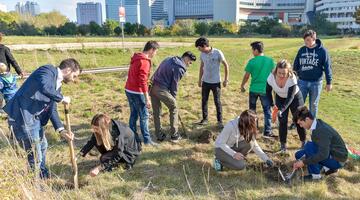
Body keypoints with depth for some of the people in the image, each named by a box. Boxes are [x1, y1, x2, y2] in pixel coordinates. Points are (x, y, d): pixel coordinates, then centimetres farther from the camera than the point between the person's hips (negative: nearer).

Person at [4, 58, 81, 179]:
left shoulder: (57, 85, 15)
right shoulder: (48, 70, -13)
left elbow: (52, 110, 15)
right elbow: (45, 88, -35)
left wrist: (61, 130, 4)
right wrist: (62, 98, -19)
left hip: (35, 118, 10)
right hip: (22, 117, -10)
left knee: (42, 146, 27)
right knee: (35, 156, 0)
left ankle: (43, 177, 49)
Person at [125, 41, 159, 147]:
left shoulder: (136, 58, 12)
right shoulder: (144, 61, -17)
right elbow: (142, 81, -22)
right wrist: (147, 99, -20)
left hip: (129, 90, 9)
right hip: (137, 92, -9)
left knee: (134, 114, 15)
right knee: (144, 116, 1)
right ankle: (147, 139, 8)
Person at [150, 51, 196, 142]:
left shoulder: (169, 59, 15)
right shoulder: (180, 69, -9)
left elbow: (160, 72, 15)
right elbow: (174, 85, -7)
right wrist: (173, 98, 8)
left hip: (152, 86, 8)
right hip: (161, 89, -8)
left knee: (156, 112, 14)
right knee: (174, 108, 11)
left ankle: (159, 136, 23)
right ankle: (174, 135, 16)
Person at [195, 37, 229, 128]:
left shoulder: (218, 53, -14)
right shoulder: (202, 54, 0)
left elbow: (226, 65, -7)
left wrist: (226, 79, -8)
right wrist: (199, 79, 14)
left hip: (216, 82, -5)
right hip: (205, 82, 5)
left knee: (217, 102, 2)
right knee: (204, 101, 10)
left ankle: (220, 121, 14)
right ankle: (205, 119, 25)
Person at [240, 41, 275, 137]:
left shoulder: (252, 61, -8)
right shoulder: (270, 60, -3)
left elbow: (246, 76, -3)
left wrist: (242, 86, 13)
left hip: (254, 89, 0)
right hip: (265, 89, 0)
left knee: (252, 110, 18)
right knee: (267, 110, 8)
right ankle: (267, 131, 6)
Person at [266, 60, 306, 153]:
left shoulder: (292, 78, -36)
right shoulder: (271, 77, -28)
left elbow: (290, 97, -35)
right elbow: (268, 91, -10)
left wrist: (281, 110, -45)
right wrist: (272, 105, -17)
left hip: (295, 98, -2)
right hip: (280, 98, 2)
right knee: (282, 121, -2)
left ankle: (304, 142, 24)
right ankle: (283, 144, 8)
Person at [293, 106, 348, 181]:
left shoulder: (322, 130, -29)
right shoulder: (317, 124, -2)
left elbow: (323, 154, -34)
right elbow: (316, 146, 6)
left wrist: (304, 162, -27)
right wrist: (301, 160, -2)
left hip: (337, 160, -9)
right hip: (329, 153, 9)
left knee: (309, 146, -27)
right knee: (299, 155, 7)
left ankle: (315, 174, -10)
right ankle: (328, 167, 10)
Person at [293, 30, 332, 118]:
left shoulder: (322, 51, -7)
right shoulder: (301, 50, 1)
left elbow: (327, 67, -4)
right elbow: (296, 65, 9)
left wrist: (329, 82, -4)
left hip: (316, 83, -2)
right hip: (302, 82, 2)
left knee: (313, 105, 11)